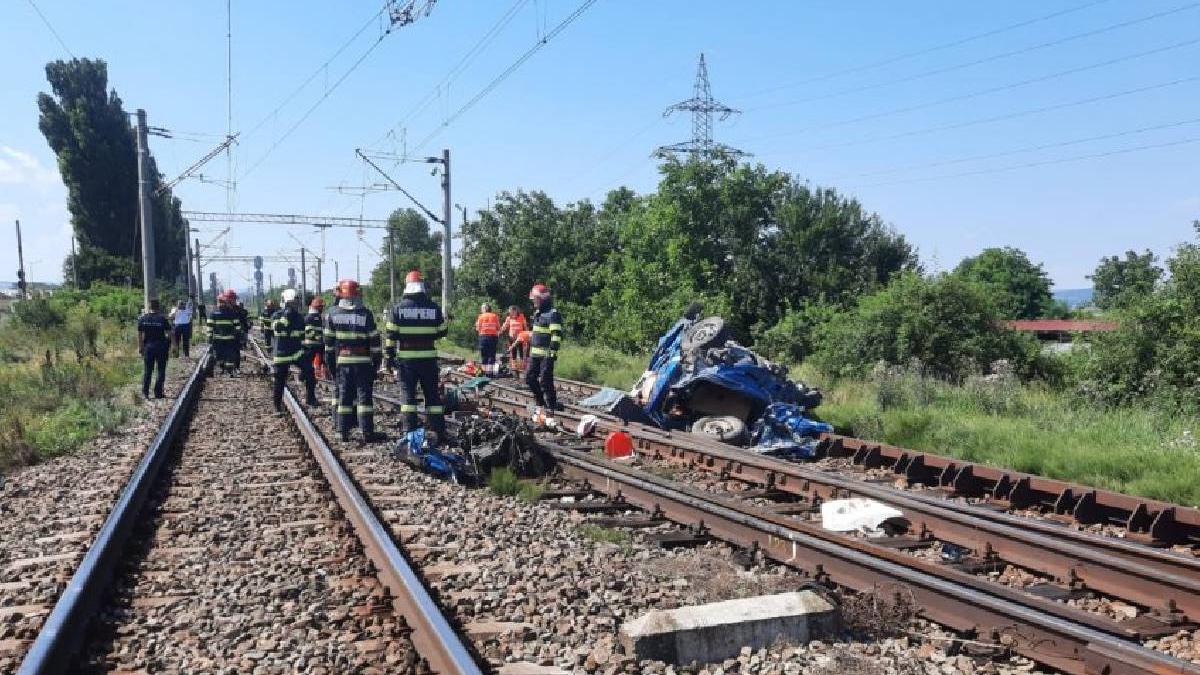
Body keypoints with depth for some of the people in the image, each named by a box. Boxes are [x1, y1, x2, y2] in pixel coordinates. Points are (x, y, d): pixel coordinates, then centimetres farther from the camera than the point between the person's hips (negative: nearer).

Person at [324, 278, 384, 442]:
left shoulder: (333, 314, 3)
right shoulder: (366, 314, -4)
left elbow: (329, 341, 7)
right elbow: (374, 339, -3)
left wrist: (330, 360, 15)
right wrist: (377, 359, 5)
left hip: (342, 361, 3)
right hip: (363, 361, -3)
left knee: (344, 396, 10)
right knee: (365, 396, -1)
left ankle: (344, 431, 12)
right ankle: (367, 432, -2)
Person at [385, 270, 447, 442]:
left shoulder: (398, 307, -2)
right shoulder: (433, 307, 1)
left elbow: (391, 334, -3)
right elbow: (442, 332, 8)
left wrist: (390, 356, 3)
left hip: (406, 357, -1)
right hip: (428, 357, 1)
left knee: (408, 393, 4)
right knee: (432, 394, 9)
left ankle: (410, 432, -1)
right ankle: (438, 431, 9)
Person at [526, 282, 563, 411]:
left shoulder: (553, 314, -12)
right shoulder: (537, 313, 17)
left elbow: (556, 335, -18)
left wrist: (553, 352, -23)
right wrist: (530, 349, 25)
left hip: (546, 354, -9)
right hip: (535, 353, 9)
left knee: (545, 381, -8)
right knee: (530, 377, 11)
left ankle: (552, 405, 2)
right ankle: (541, 401, 24)